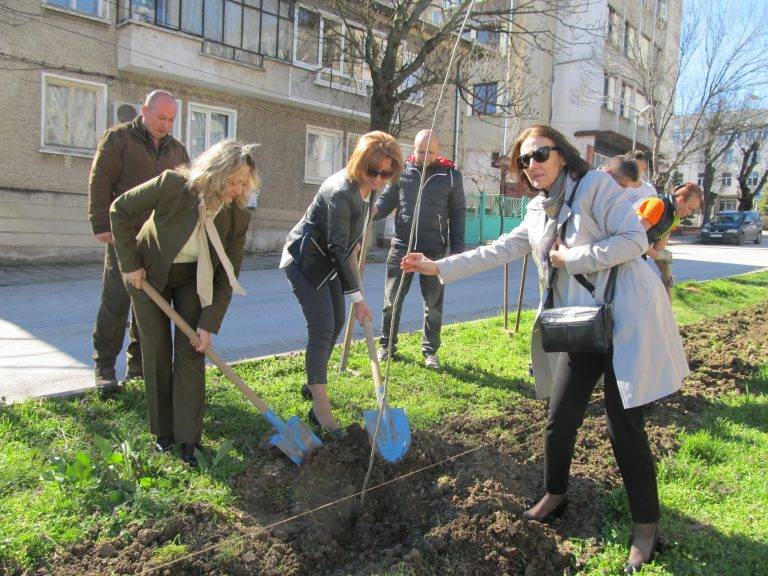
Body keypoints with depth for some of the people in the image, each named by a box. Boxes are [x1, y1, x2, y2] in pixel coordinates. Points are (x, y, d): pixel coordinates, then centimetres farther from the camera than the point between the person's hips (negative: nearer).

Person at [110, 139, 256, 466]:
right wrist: (130, 264, -14)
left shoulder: (238, 217, -21)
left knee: (191, 353, -6)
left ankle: (188, 438, 2)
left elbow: (226, 278, -15)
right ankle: (163, 431, 17)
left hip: (193, 279, 1)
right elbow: (120, 209, -15)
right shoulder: (174, 184, -29)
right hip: (148, 274, -1)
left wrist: (209, 325, -19)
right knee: (156, 352, 2)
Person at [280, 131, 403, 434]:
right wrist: (357, 297, -28)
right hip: (305, 261, -9)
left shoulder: (362, 185, -2)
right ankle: (320, 408, -6)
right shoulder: (341, 192, -30)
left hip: (326, 261, 10)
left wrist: (353, 249, 20)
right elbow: (338, 249, -30)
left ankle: (313, 383, 34)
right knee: (322, 330, -13)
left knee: (336, 323, 16)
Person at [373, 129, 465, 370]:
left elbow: (457, 214, 5)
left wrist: (457, 249, 1)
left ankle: (430, 351, 23)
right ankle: (387, 346, 24)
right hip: (401, 246, 1)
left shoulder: (451, 176, 2)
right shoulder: (401, 170, 4)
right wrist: (375, 210, -14)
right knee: (392, 299, 7)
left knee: (434, 304, 8)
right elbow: (387, 198, 10)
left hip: (434, 250, 0)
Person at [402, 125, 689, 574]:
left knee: (626, 429, -2)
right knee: (560, 420, 9)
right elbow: (496, 252, 15)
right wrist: (438, 267, 12)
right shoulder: (539, 213, 14)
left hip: (628, 320, -6)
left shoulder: (595, 185, -7)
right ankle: (555, 496, 34)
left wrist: (572, 257, -13)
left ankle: (647, 528, 18)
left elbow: (635, 239, -14)